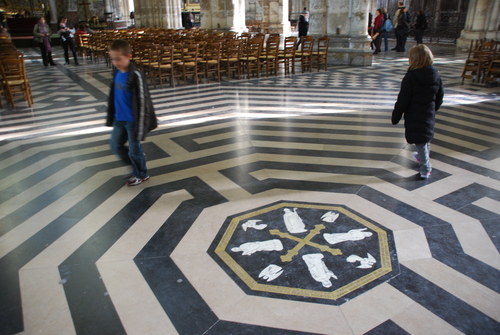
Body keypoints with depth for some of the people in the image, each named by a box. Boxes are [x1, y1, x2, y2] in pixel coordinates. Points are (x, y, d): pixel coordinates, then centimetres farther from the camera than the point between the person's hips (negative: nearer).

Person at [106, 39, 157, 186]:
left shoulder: (135, 76, -20)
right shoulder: (117, 73, 2)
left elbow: (142, 102, -19)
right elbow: (113, 96, 13)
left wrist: (140, 126, -18)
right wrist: (111, 117, 17)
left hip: (132, 120, -8)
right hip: (119, 119, 8)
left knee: (134, 149, 6)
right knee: (115, 144, 17)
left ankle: (141, 174, 29)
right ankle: (135, 166, 38)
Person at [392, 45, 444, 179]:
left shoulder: (410, 77, -19)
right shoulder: (436, 75, 0)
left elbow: (403, 100, -18)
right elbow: (440, 97, 10)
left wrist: (396, 116, -10)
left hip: (414, 116, -6)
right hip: (429, 114, 6)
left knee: (420, 141, 2)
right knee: (426, 138, 25)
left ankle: (425, 168, 6)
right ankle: (423, 157, 48)